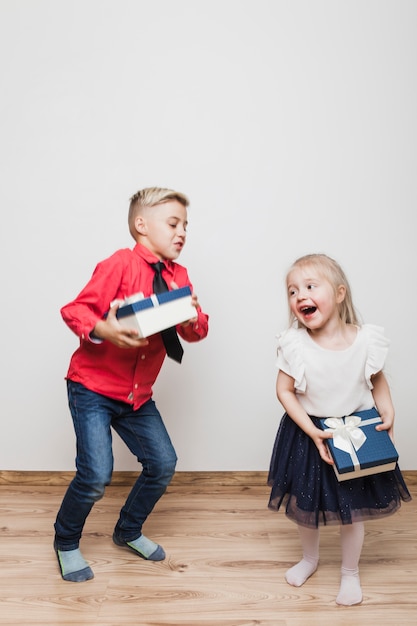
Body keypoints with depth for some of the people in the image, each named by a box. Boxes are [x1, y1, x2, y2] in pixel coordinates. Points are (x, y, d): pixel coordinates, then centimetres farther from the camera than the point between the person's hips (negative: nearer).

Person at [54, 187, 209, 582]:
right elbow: (74, 310, -17)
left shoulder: (178, 276, 4)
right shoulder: (120, 265, -14)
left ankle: (129, 531, 32)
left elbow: (197, 331, 1)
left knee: (163, 464, 6)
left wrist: (192, 320, -21)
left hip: (138, 395, 7)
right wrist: (103, 330, -36)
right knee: (96, 474, -12)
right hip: (92, 386, -6)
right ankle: (66, 542, 18)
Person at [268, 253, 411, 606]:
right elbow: (285, 392, -14)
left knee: (354, 509, 12)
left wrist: (388, 413, -11)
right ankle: (310, 558, 47)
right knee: (305, 505, 17)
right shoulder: (295, 345, -20)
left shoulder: (367, 340, -16)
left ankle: (350, 573, 37)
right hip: (308, 433, 0)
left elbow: (378, 380, 1)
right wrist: (313, 432, -21)